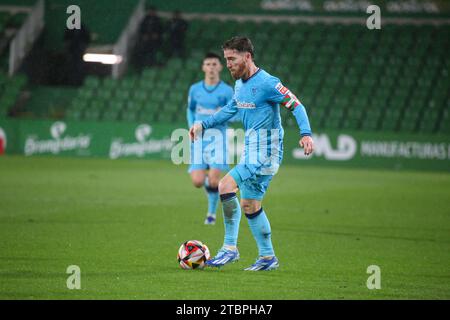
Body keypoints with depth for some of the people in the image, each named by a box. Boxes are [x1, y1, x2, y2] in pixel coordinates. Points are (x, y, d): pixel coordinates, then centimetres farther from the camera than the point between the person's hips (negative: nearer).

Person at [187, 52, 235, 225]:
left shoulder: (226, 91, -2)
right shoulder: (195, 89, 7)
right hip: (199, 140, 2)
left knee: (213, 181, -13)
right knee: (198, 182, -8)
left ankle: (212, 212, 10)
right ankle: (209, 181, 29)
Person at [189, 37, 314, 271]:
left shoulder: (266, 83, -15)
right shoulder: (240, 84, 11)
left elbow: (296, 105, -15)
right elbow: (231, 109, 27)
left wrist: (306, 133, -28)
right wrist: (203, 125, 18)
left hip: (264, 154, -9)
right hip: (251, 152, 9)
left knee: (226, 186, -19)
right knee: (250, 205, 10)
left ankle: (230, 249, -12)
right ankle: (267, 258, 20)